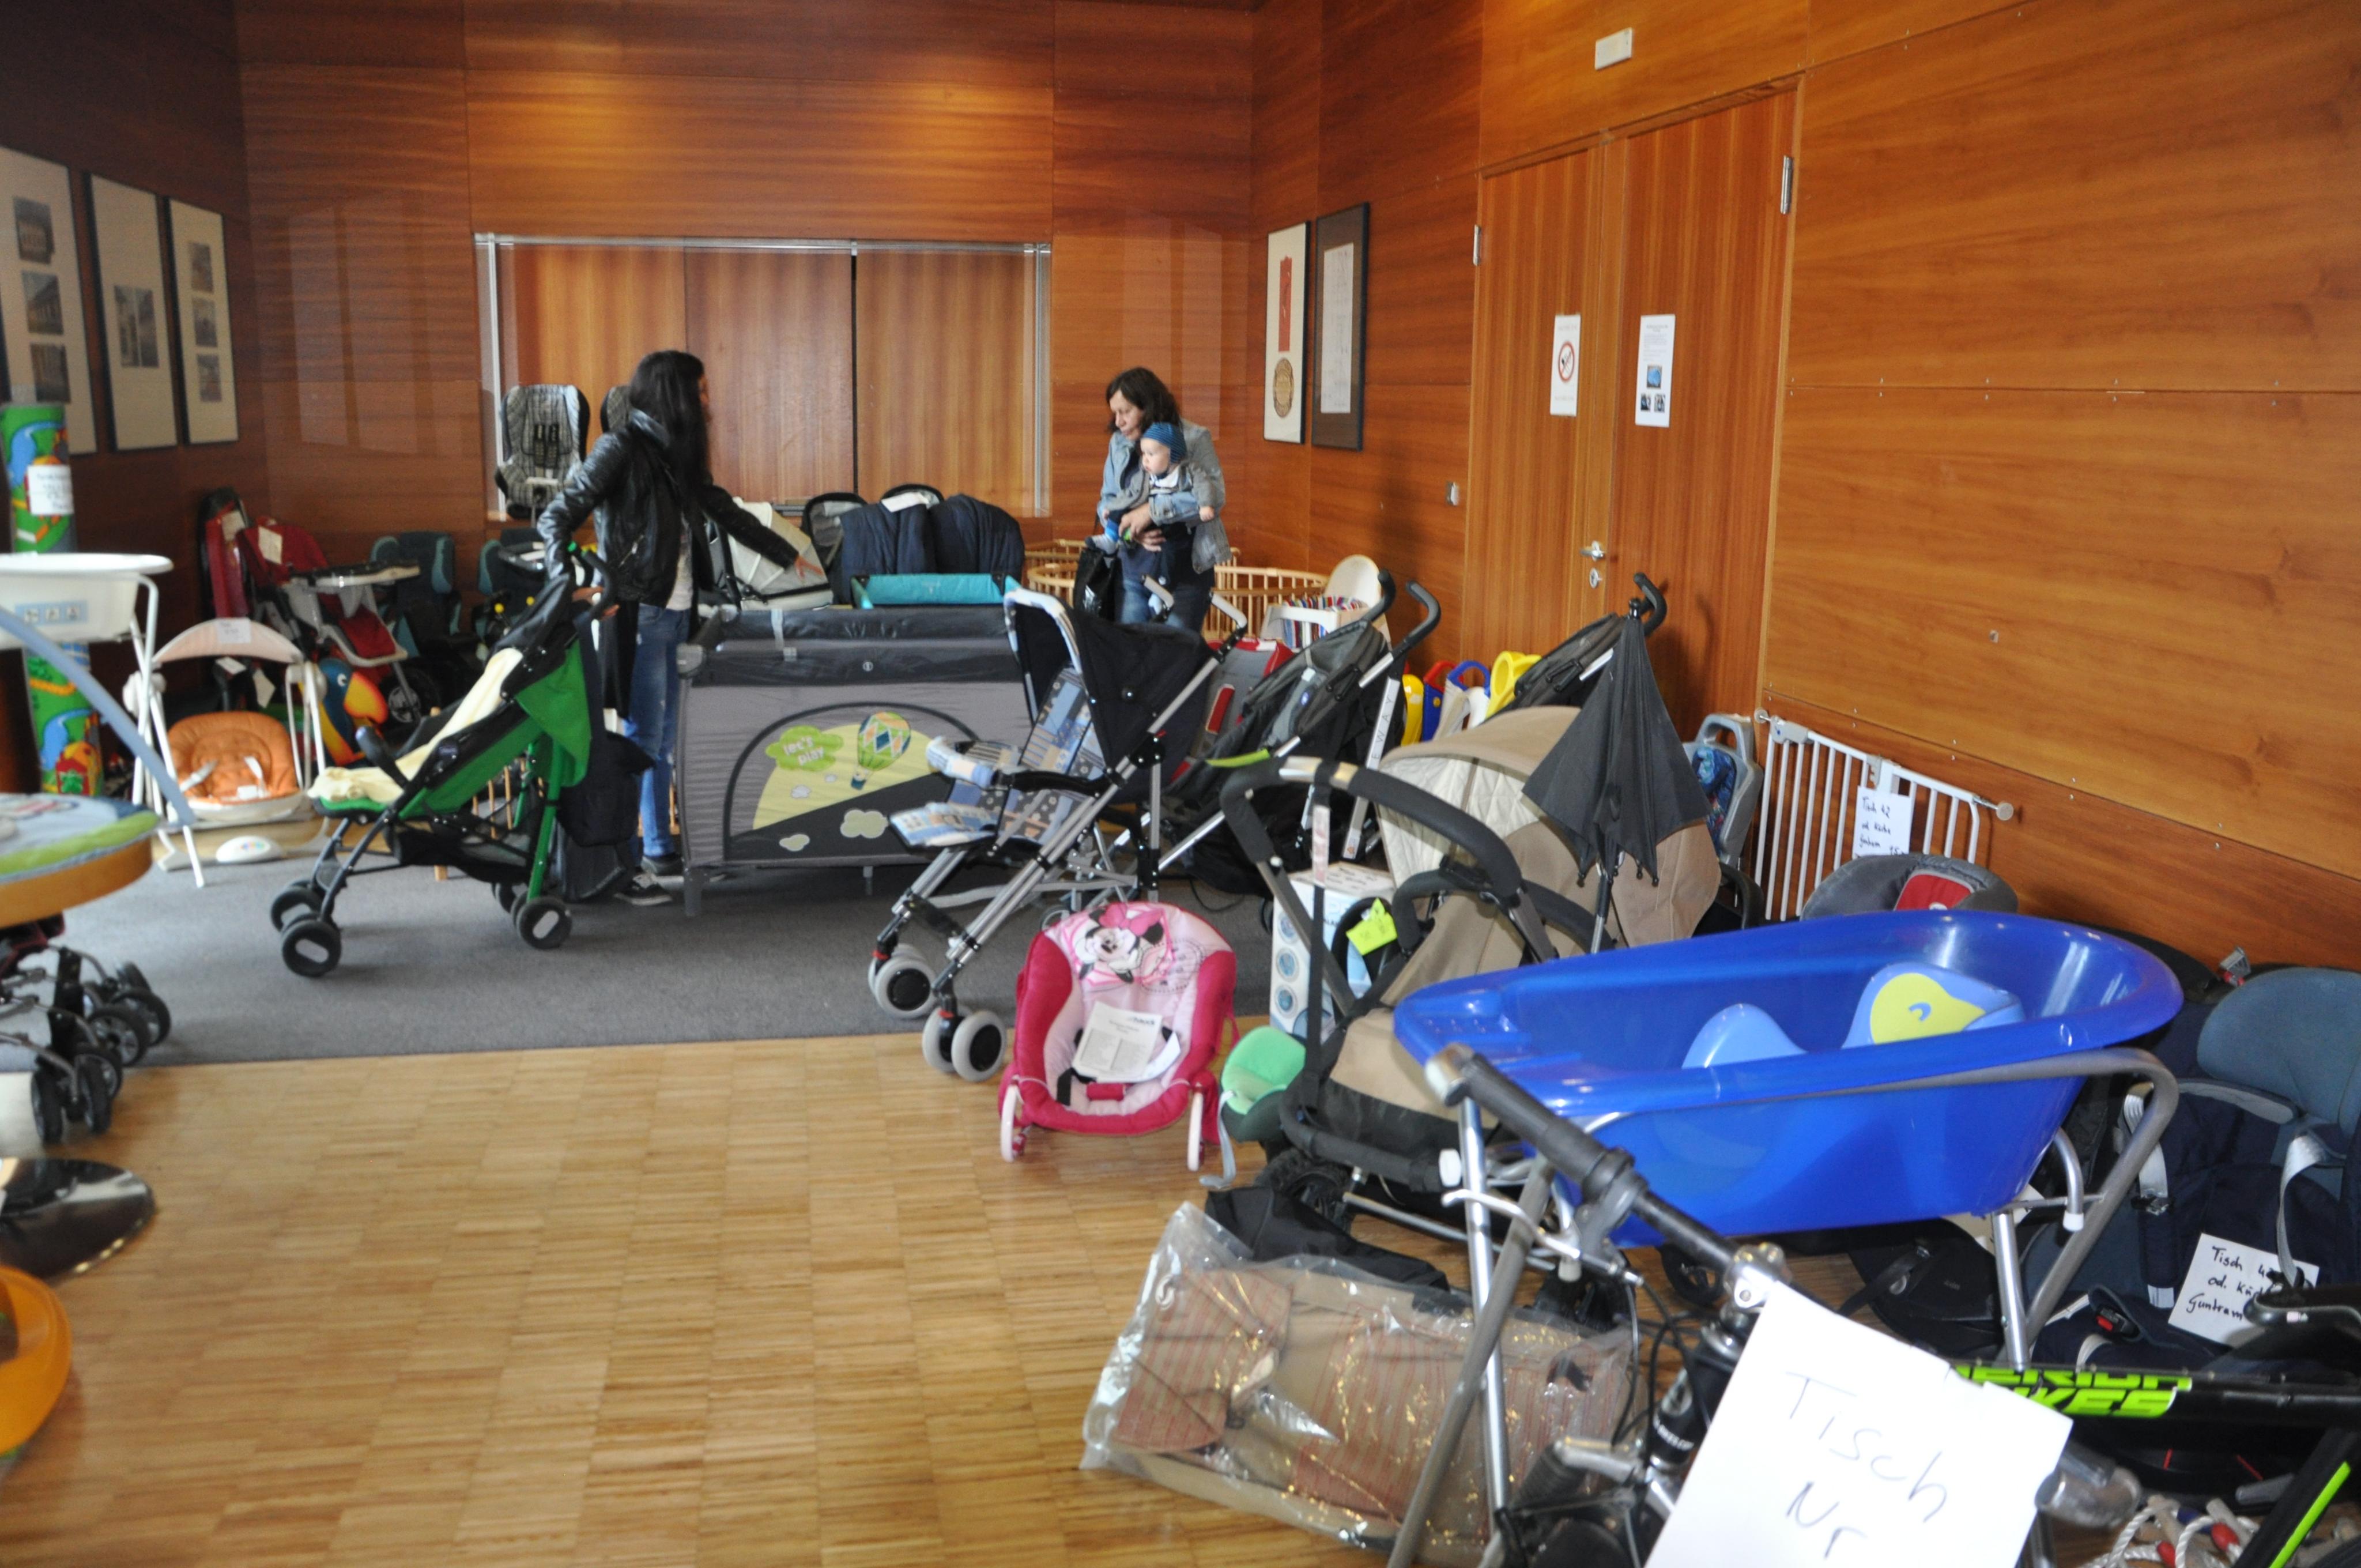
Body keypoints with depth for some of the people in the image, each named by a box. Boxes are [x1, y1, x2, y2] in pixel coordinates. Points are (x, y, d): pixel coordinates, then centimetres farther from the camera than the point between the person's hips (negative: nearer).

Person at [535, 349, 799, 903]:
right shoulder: (621, 449, -10)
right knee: (642, 736, -7)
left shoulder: (678, 455, 15)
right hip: (639, 614, -8)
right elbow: (556, 519, -13)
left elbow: (727, 513, 25)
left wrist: (789, 557, 27)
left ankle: (660, 848, 22)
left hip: (677, 611, 8)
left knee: (664, 735, 13)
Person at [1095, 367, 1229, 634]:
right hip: (1134, 569, 4)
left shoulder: (1194, 439, -6)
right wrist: (1132, 531, -11)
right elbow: (1107, 500, 10)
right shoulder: (1119, 443, 8)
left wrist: (1151, 510, -20)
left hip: (1185, 572, -4)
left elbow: (1214, 495, -17)